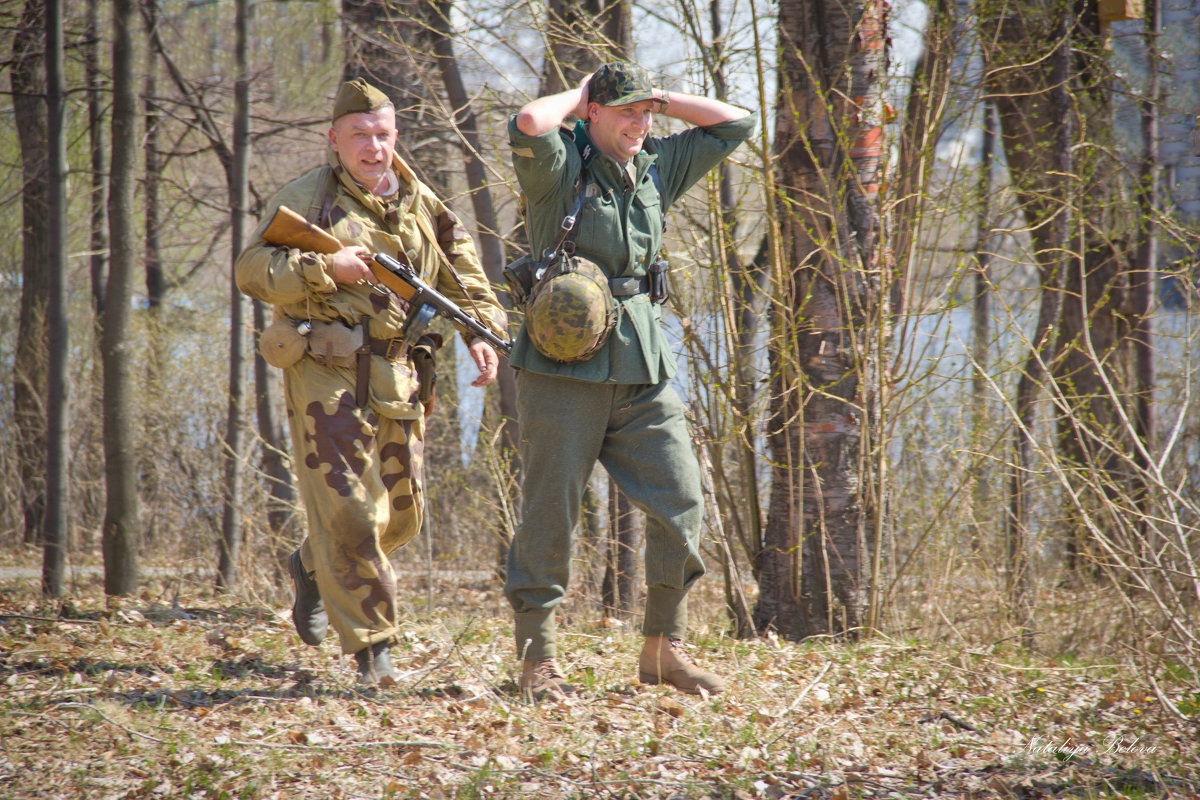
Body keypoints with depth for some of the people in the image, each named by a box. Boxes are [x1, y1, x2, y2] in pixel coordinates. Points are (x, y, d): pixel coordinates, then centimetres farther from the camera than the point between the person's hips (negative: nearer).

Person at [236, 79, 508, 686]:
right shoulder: (307, 198, 0)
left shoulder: (422, 205, 14)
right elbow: (251, 270, -6)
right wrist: (325, 268, -17)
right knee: (350, 510, -10)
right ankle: (370, 647, -6)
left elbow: (464, 279, 19)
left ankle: (313, 567, 39)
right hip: (328, 372, -5)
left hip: (399, 379, 6)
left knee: (401, 513, 11)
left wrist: (482, 335, 2)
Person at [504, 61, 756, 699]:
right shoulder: (560, 166, -5)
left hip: (643, 370, 6)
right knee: (550, 513, -2)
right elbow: (528, 124, -27)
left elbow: (736, 124, 20)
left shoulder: (656, 168, 13)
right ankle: (538, 659, 7)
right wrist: (580, 93, -8)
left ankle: (663, 650, 12)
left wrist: (659, 99, 10)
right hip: (565, 366, -6)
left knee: (681, 503, 0)